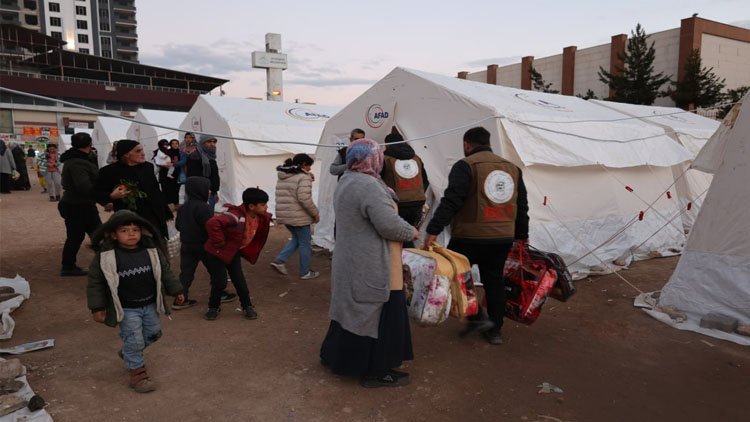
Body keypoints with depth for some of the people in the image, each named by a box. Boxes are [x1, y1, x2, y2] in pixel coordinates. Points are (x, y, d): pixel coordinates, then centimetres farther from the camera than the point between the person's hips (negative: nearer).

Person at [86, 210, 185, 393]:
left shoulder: (151, 250, -7)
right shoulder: (105, 256, -17)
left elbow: (165, 272, 5)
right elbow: (95, 282, -8)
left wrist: (176, 290, 9)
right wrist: (97, 307, -7)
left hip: (149, 304, 5)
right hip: (127, 309, -5)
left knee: (153, 333, 19)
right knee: (133, 340, 0)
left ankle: (128, 353, 45)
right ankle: (137, 372, 19)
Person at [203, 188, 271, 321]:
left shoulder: (261, 217, -9)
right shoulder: (236, 216, -34)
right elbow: (212, 223, -45)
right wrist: (219, 242, -34)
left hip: (234, 254, 6)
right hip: (217, 253, -6)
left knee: (239, 281, 5)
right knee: (220, 282, 0)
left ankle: (247, 306, 21)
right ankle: (213, 308, 23)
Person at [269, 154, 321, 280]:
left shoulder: (283, 178, 14)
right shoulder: (303, 177, -14)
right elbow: (304, 199, -23)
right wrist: (316, 213, -11)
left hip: (284, 215, 8)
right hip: (298, 216, -8)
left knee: (296, 238, 24)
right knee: (305, 243, 7)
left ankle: (279, 260, 12)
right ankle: (305, 272, 17)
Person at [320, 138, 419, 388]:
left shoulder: (345, 183, 12)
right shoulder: (369, 185, -22)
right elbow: (389, 224, -27)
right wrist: (411, 232, -8)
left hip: (351, 262, 10)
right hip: (372, 268, -10)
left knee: (354, 311, 21)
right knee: (379, 316, 3)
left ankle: (337, 356, 34)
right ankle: (376, 371, 14)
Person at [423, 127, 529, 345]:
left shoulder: (465, 166, -7)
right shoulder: (512, 167, 14)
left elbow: (451, 201, -19)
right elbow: (522, 206, 18)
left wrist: (433, 231, -20)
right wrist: (522, 236, 26)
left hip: (470, 237, -6)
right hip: (504, 238, 6)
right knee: (494, 280, 17)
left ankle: (476, 317, 4)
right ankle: (495, 330, 23)